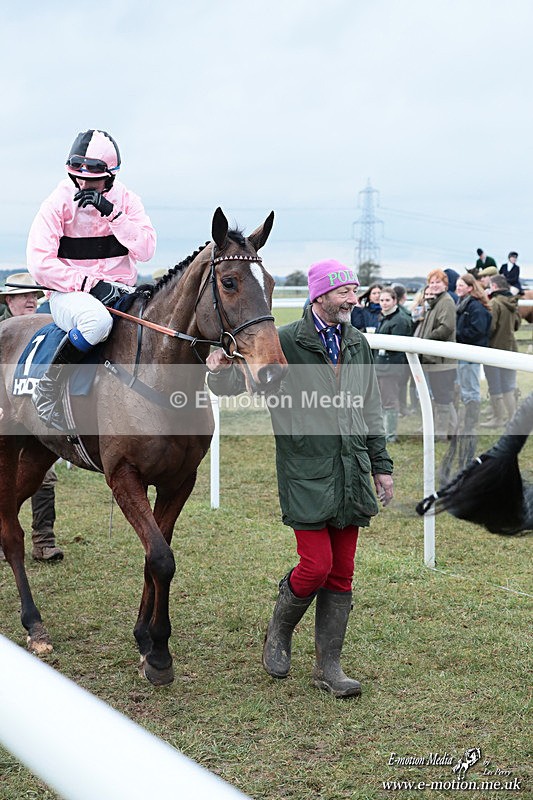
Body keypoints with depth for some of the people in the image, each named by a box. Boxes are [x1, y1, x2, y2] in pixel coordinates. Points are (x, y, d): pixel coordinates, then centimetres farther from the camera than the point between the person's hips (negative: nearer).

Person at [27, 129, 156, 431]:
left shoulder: (127, 200, 5)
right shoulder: (59, 202, -5)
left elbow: (146, 250, -8)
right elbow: (40, 263, -11)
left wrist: (112, 213, -17)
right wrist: (88, 283, -20)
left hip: (121, 293, 4)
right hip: (69, 294, -4)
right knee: (97, 320, -39)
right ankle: (48, 388, -20)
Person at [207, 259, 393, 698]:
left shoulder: (358, 344, 12)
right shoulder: (286, 343, -7)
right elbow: (234, 385, -6)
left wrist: (381, 465, 17)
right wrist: (220, 369, -30)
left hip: (352, 476, 6)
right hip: (307, 476, -5)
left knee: (342, 574, 7)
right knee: (316, 566, -10)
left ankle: (329, 665, 18)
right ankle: (280, 631, 20)